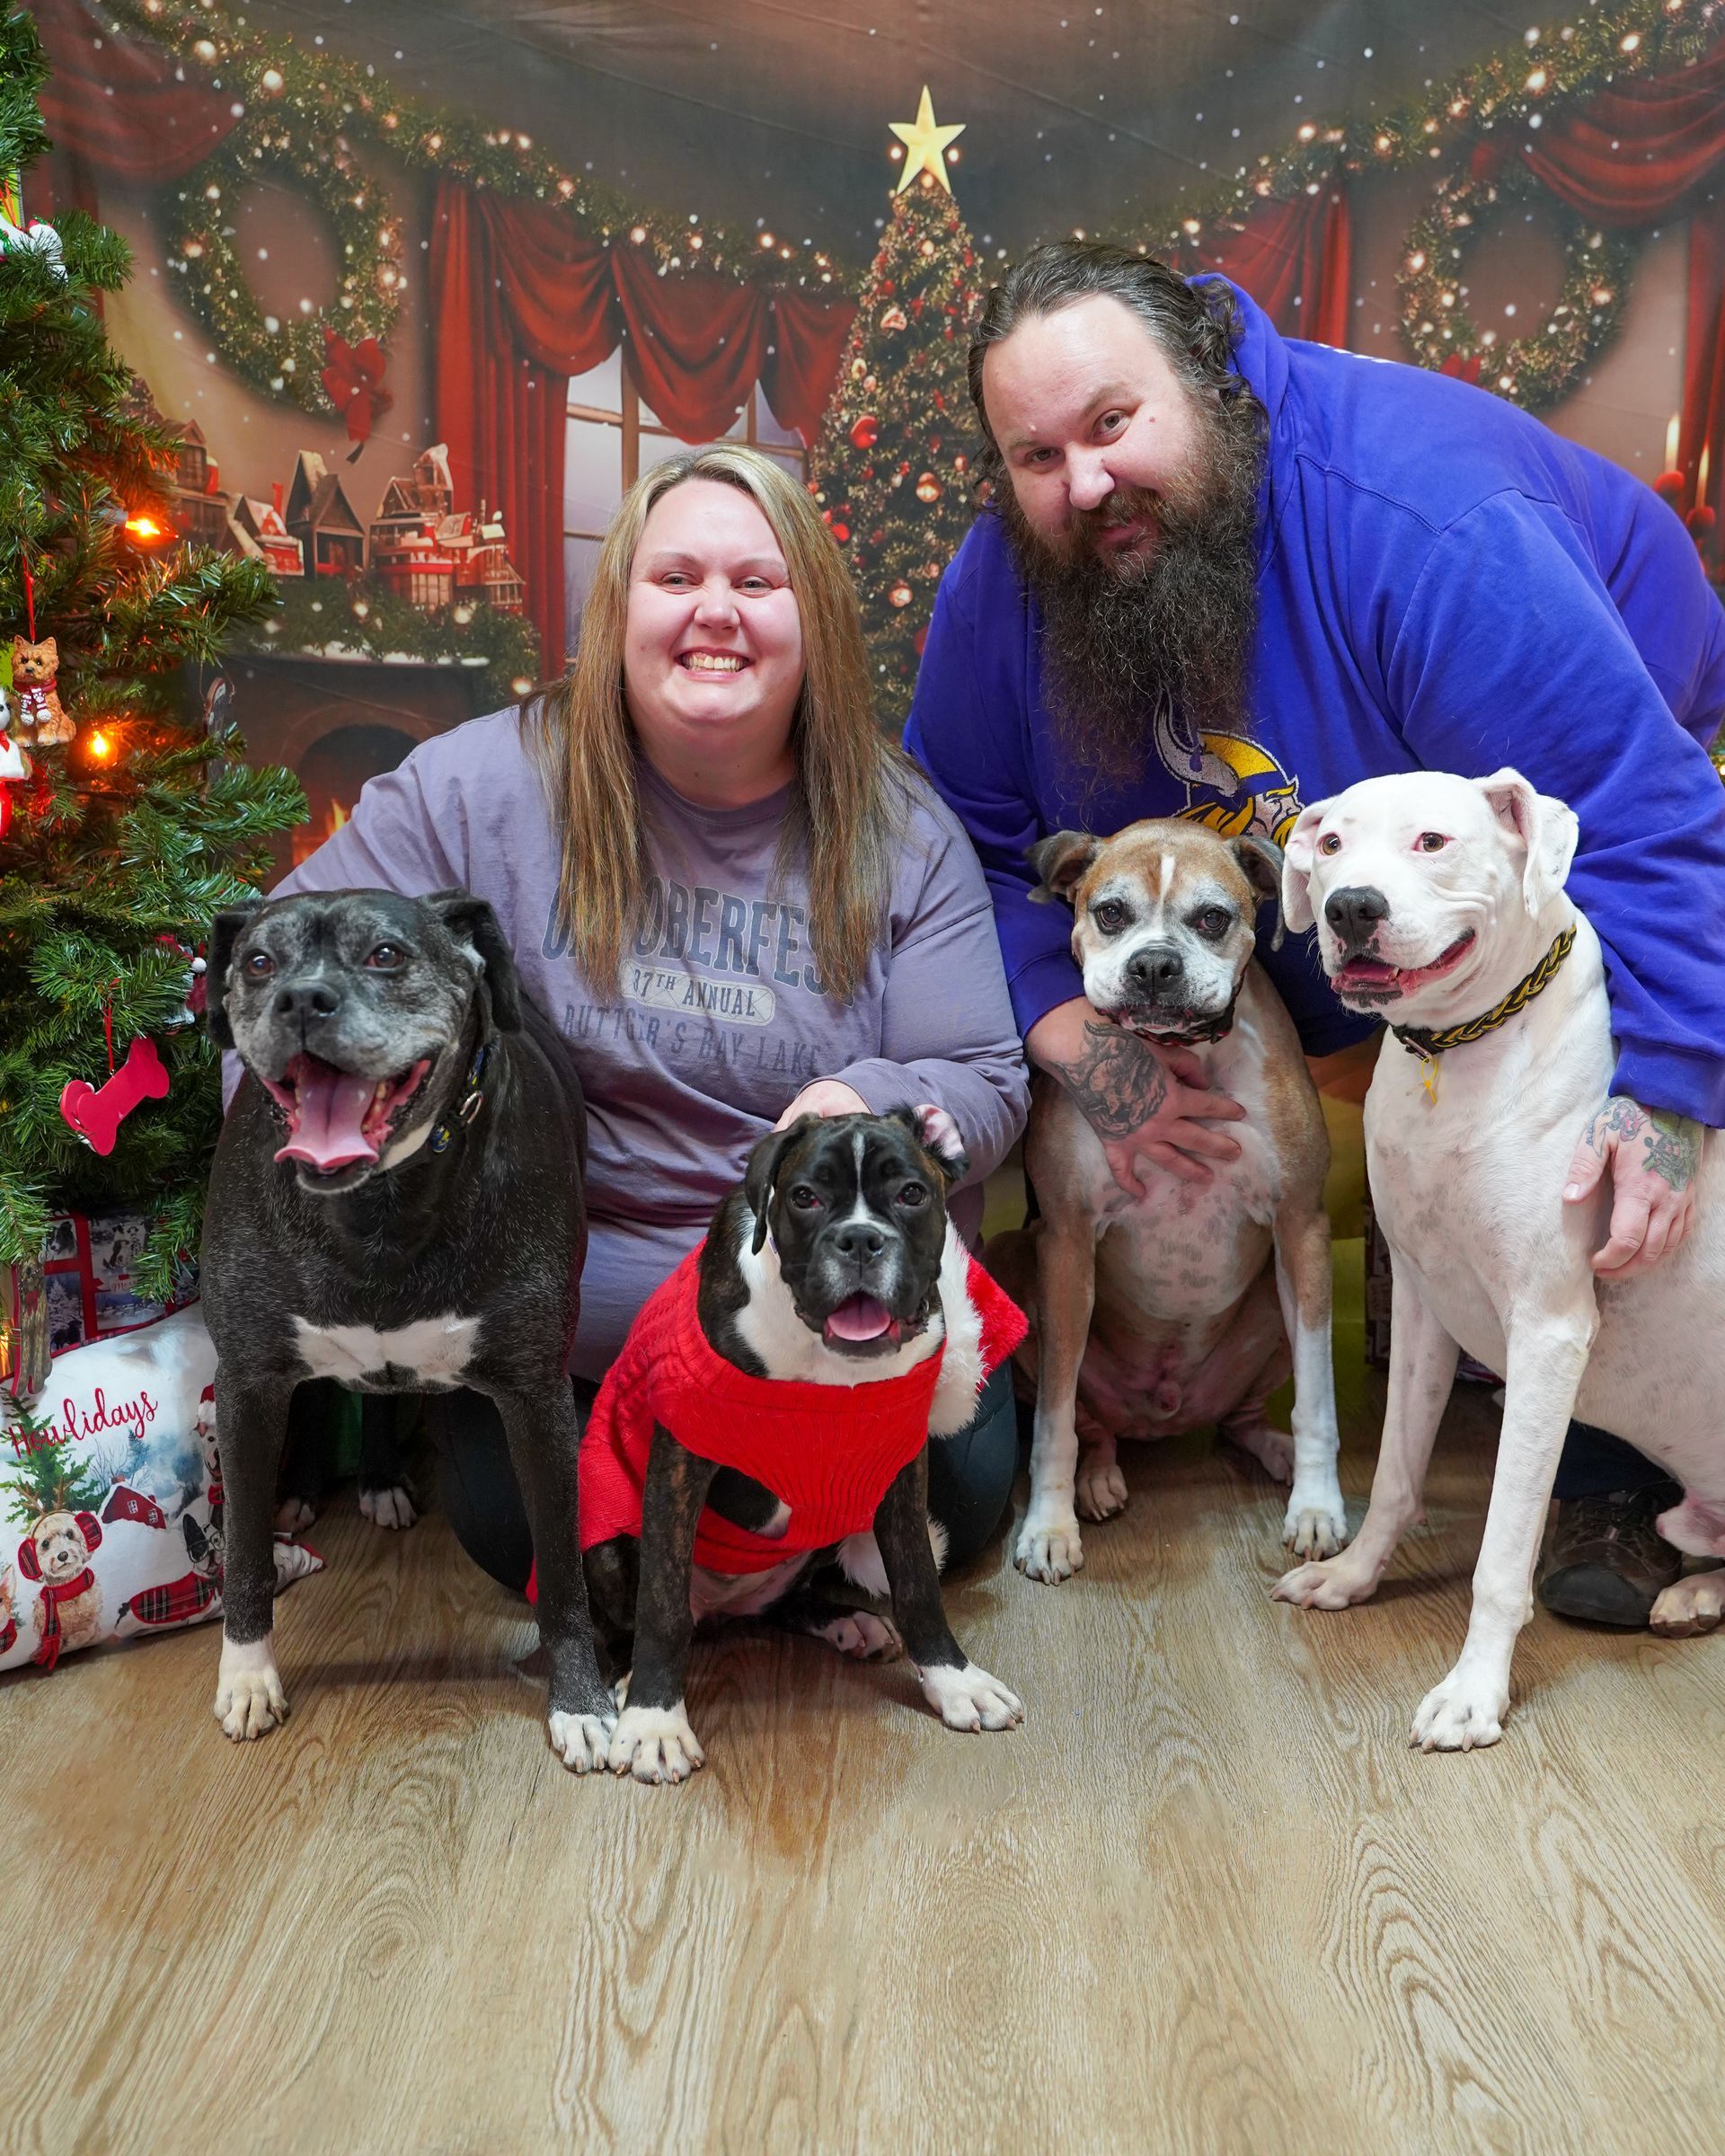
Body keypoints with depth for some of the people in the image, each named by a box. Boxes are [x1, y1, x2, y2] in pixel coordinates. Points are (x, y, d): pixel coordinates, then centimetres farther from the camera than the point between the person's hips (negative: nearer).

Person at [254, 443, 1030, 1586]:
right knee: (511, 1517, -21)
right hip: (562, 1296, -1)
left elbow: (987, 1083, -4)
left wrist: (872, 1105, -28)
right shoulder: (485, 786, -6)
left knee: (960, 1491, -17)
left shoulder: (902, 832, -2)